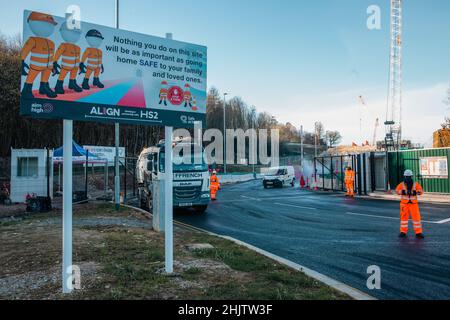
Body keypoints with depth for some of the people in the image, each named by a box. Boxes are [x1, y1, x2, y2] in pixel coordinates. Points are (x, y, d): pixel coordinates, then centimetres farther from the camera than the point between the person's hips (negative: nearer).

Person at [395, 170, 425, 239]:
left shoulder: (415, 184, 0)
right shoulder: (402, 184, -1)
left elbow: (421, 191, -10)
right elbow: (397, 190, -13)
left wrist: (416, 192, -30)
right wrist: (402, 192, -32)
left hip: (413, 203, 0)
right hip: (404, 203, 0)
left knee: (416, 217, -3)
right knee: (404, 217, 5)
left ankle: (418, 232, 7)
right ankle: (403, 232, 14)